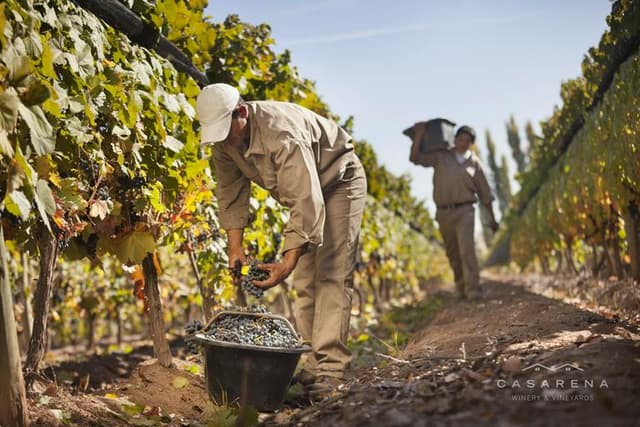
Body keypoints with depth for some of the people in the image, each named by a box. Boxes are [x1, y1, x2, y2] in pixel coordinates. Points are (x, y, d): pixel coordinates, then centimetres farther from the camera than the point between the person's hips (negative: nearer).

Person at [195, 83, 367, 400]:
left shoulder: (282, 133, -39)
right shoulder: (222, 142, -14)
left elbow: (307, 202, -43)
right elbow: (230, 193, -4)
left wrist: (287, 263, -47)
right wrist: (235, 245, -14)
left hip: (338, 181, -8)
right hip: (303, 192, 8)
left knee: (332, 273, -17)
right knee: (304, 279, 3)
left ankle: (330, 370, -20)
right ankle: (314, 364, 7)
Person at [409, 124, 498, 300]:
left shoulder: (474, 163, 5)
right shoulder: (440, 156, 8)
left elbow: (485, 193, 10)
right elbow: (415, 158, 0)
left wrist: (492, 218, 11)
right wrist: (418, 135, -9)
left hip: (464, 211, -2)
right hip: (443, 213, 2)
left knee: (467, 248, -18)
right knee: (453, 254, 11)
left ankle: (473, 290, -20)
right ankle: (461, 288, 26)